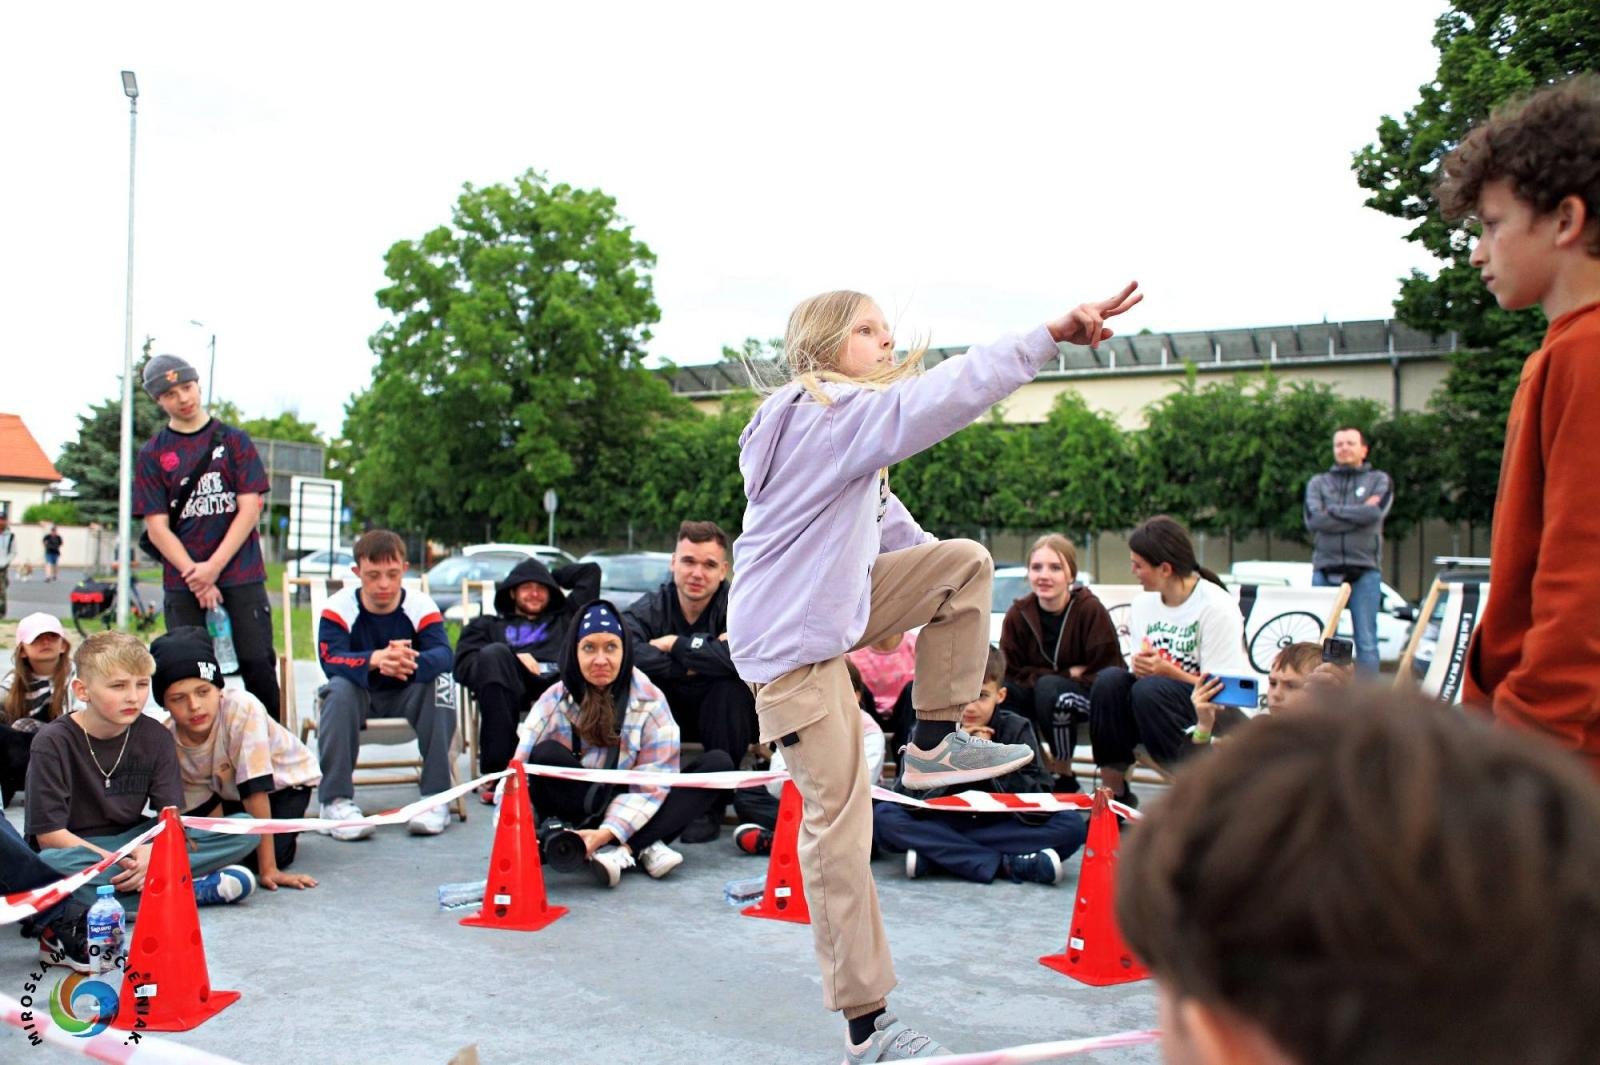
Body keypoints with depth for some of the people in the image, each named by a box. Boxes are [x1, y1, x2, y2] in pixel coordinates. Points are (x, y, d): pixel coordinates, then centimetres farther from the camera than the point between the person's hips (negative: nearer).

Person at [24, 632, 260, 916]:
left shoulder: (155, 737, -1)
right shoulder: (53, 742, -12)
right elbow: (49, 834, -16)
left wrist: (154, 850, -31)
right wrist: (119, 863, -27)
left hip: (137, 843, 4)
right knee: (49, 863, -42)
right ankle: (196, 890, -31)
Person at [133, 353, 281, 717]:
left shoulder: (234, 440, 6)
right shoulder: (152, 454, 7)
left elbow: (250, 509, -1)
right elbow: (157, 527, 1)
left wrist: (213, 567, -11)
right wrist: (195, 576, -11)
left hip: (242, 576, -1)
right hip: (182, 583, 1)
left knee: (258, 666, -4)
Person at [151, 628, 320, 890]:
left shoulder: (242, 708, -40)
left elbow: (256, 789, -38)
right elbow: (206, 808, -16)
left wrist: (268, 869, -36)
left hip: (285, 778, -5)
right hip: (227, 789, 5)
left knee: (257, 856, -24)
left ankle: (285, 830, 10)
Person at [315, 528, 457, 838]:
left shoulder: (421, 605, -11)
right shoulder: (339, 607, -12)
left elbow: (443, 655, -28)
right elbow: (330, 660, -29)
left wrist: (412, 662, -53)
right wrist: (375, 660, -50)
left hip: (407, 697, 1)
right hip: (360, 697, 0)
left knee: (441, 682, -29)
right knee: (338, 690, -33)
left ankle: (436, 797, -26)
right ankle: (336, 800, -28)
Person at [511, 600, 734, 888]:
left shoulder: (650, 700, -9)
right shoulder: (554, 702, -7)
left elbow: (652, 784, -14)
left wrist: (608, 833, -29)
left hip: (631, 819, 1)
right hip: (578, 812, 0)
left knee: (718, 764, -17)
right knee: (546, 755, -28)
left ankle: (625, 848, -32)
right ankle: (644, 845, -32)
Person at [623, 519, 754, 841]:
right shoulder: (649, 609, -6)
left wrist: (675, 645, -24)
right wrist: (690, 667, -31)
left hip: (721, 717, -1)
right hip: (664, 717, 2)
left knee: (731, 687, -33)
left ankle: (712, 806, -17)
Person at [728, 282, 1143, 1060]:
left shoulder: (843, 423, 12)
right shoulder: (828, 415, -19)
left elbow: (880, 520, 23)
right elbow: (939, 398, -35)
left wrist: (938, 585, 28)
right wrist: (1051, 336, -37)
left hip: (834, 608, 10)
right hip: (791, 640, -10)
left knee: (966, 561, 7)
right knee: (838, 819, -5)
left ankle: (933, 745, 10)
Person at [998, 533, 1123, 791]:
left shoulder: (1091, 610, -14)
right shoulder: (1017, 615, -4)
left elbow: (1106, 674, -13)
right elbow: (1013, 673, -5)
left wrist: (1059, 680, -16)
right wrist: (1068, 673, -14)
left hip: (1090, 698, -3)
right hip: (1038, 696, 3)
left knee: (1048, 688, -34)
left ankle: (1066, 777, -14)